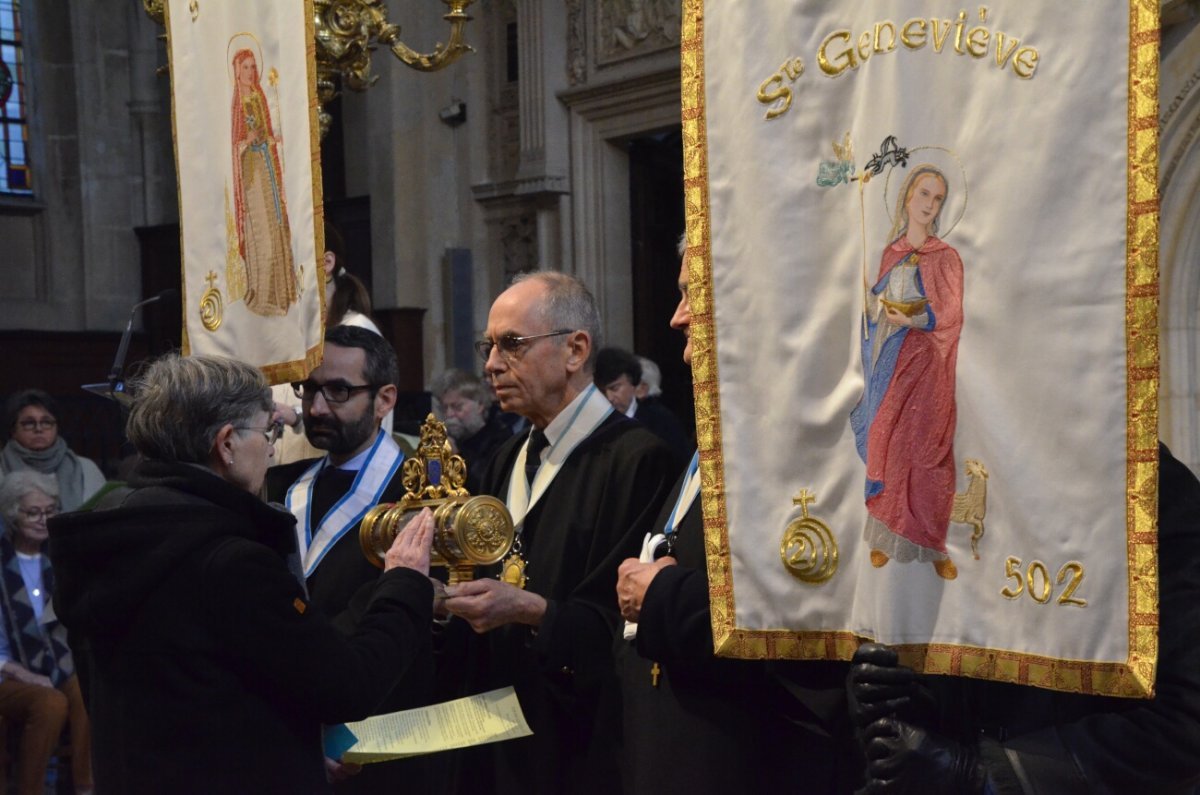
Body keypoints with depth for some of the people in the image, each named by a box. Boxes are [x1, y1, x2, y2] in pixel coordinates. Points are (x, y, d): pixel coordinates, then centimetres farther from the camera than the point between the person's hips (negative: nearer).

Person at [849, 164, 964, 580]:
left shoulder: (945, 257, -1)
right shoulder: (891, 253, 12)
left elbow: (950, 316, -7)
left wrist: (914, 319, -22)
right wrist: (875, 302, -2)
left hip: (926, 366, -4)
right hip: (889, 363, 4)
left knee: (927, 453, -5)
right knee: (888, 448, 4)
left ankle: (932, 544, 0)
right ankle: (886, 535, 12)